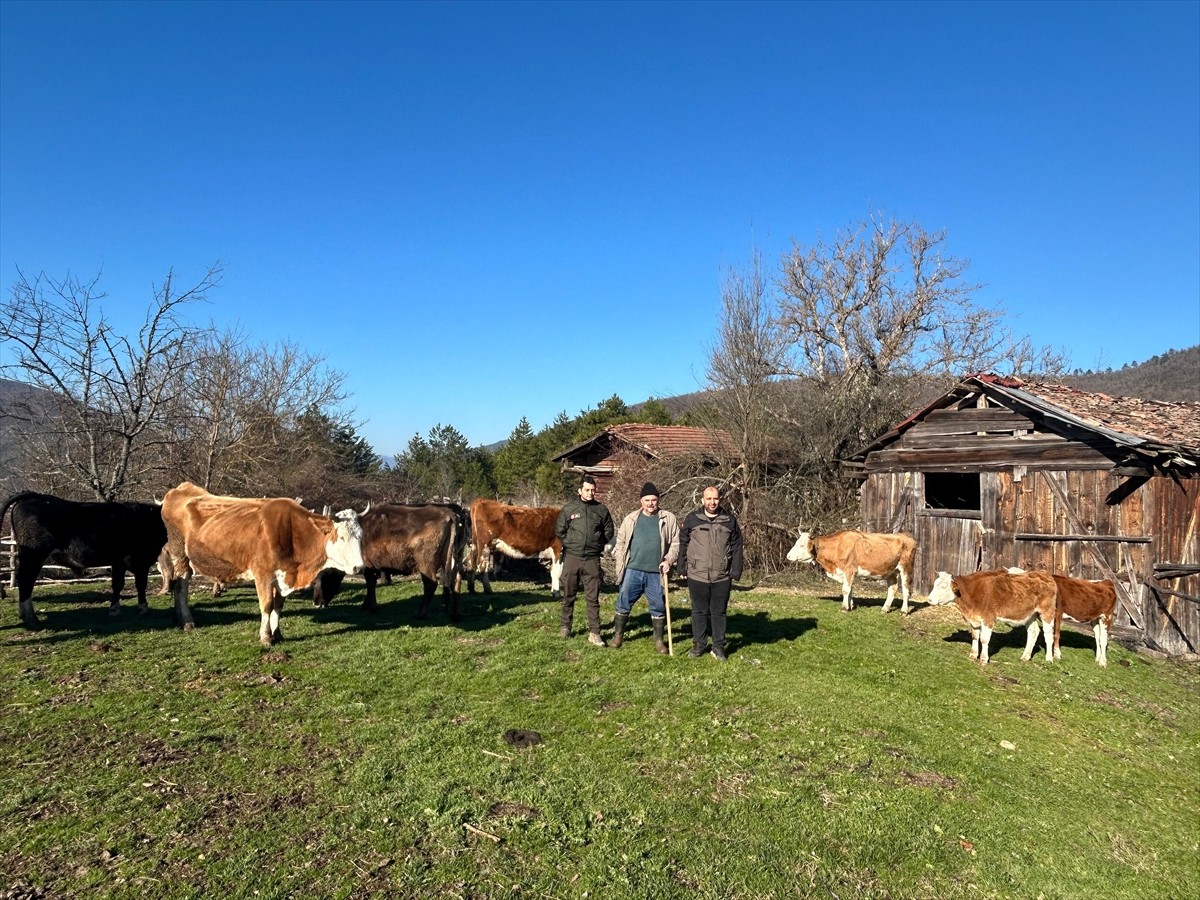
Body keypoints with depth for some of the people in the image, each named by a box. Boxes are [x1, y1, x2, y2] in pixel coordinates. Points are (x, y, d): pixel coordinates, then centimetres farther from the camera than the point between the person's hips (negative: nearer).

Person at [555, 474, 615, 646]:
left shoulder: (602, 509, 2)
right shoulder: (569, 508, -1)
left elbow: (608, 532, 13)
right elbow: (559, 530, 8)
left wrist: (597, 545, 9)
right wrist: (571, 544, 7)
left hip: (592, 559, 0)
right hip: (571, 557, 0)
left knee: (593, 597, 1)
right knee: (568, 595, 11)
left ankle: (594, 633, 5)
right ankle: (565, 626, 26)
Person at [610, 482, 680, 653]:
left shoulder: (668, 519, 2)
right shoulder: (631, 519, 5)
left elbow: (675, 542, 3)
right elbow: (620, 542, 9)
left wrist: (669, 560, -10)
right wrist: (621, 564, 1)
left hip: (656, 573, -1)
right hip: (633, 570, 1)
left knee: (658, 607, 8)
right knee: (624, 603, 7)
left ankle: (658, 640, 21)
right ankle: (618, 635, 23)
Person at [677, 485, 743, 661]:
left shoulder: (730, 520, 1)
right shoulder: (692, 519, -1)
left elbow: (737, 548, 3)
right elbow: (683, 545, 3)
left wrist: (735, 572, -1)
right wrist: (682, 569, 1)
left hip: (722, 577, 0)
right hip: (697, 576, 0)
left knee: (719, 612, 10)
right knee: (699, 612, 10)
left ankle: (719, 646, 21)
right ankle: (699, 644, 23)